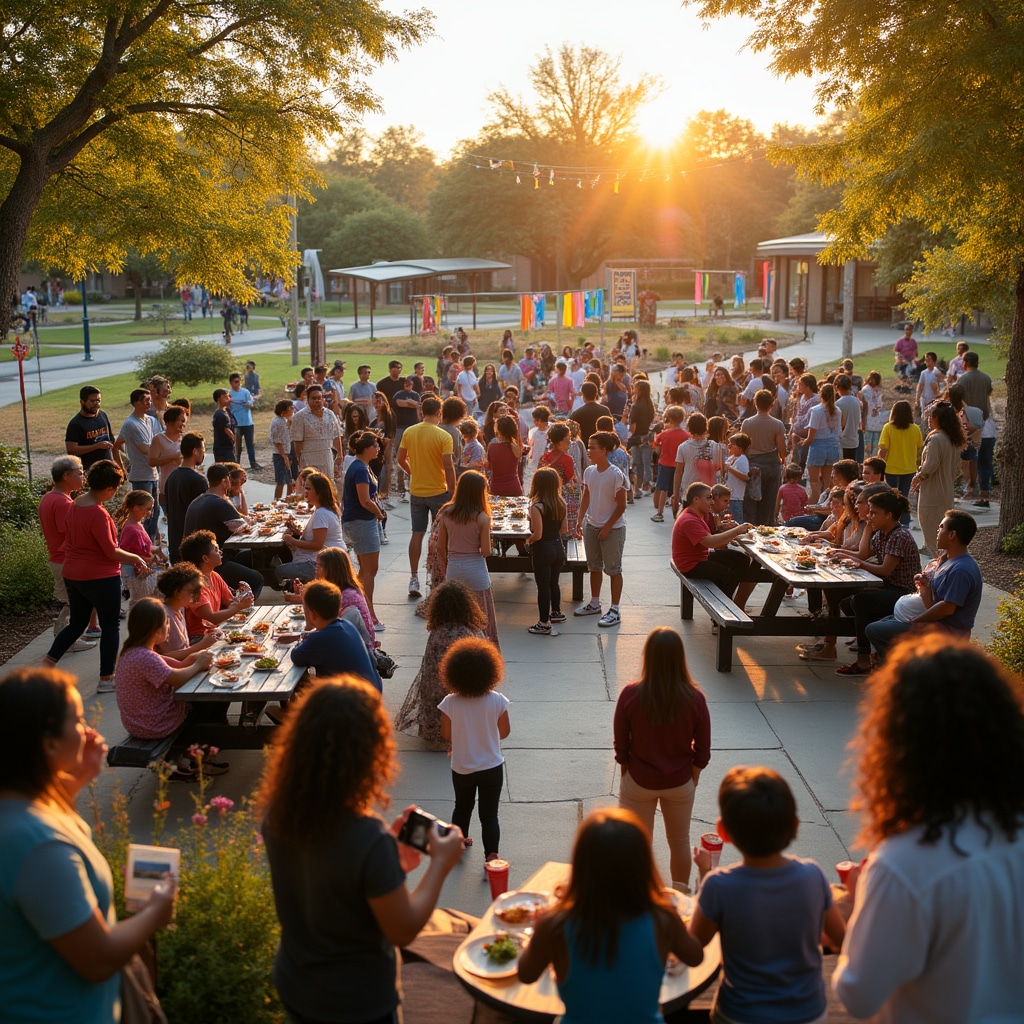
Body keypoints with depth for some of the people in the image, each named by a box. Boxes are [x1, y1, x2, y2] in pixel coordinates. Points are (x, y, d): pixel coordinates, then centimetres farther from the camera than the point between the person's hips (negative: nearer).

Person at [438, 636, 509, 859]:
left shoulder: (450, 703, -18)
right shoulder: (497, 701, -18)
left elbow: (446, 735, -7)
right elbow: (504, 732, -5)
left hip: (462, 768, 1)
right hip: (492, 767, -1)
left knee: (462, 807, 25)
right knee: (489, 814, 8)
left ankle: (458, 842, 44)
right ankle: (491, 855, -1)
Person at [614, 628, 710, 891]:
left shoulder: (630, 695, -21)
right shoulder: (694, 698, -19)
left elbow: (621, 743, -10)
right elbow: (702, 748, -8)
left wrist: (626, 771, 7)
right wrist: (693, 775, 9)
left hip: (639, 781, -1)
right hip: (680, 783, 1)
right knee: (680, 841, 23)